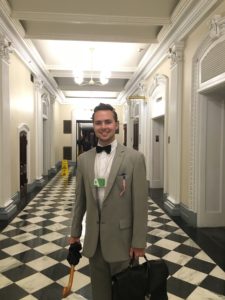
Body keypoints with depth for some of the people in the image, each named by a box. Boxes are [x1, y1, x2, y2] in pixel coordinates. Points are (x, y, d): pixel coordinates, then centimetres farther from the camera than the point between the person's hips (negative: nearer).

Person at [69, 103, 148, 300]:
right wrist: (75, 232, 12)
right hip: (94, 239, 4)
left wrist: (139, 242, -10)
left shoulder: (134, 158, -12)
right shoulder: (84, 159, 1)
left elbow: (140, 203, -11)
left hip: (121, 237, -3)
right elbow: (80, 199, 7)